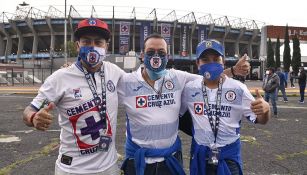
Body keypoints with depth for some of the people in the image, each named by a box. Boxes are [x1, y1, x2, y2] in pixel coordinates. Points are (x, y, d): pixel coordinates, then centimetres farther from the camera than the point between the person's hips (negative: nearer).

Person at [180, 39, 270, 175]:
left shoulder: (238, 89, -10)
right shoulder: (189, 88, -5)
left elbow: (259, 120, -6)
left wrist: (265, 110, -27)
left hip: (229, 154, -1)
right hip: (200, 153, 2)